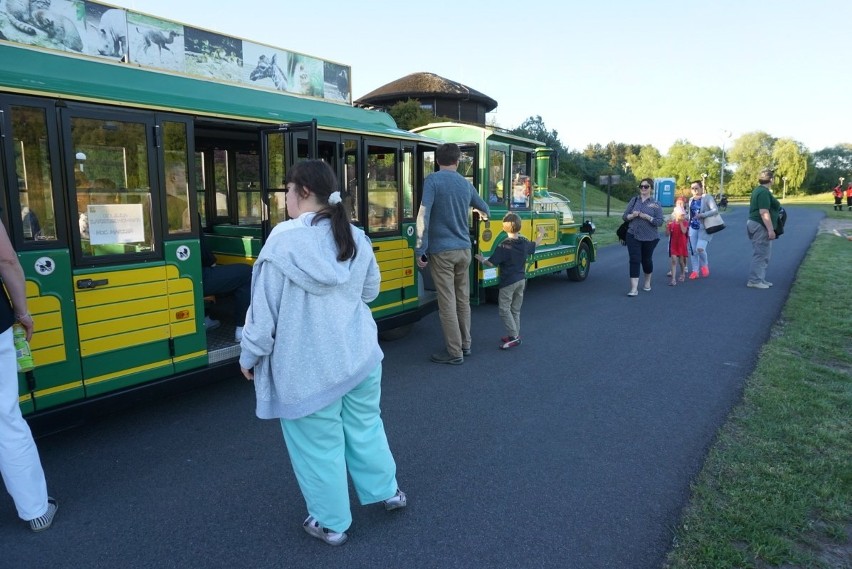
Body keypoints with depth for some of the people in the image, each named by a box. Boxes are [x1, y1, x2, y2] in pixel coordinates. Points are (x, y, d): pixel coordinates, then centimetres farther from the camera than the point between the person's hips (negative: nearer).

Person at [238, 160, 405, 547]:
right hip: (359, 355, 5)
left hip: (308, 366, -5)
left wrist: (250, 355, 0)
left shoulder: (284, 239, -16)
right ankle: (387, 491, 41)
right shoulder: (356, 238, 1)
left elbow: (265, 305, -12)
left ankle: (331, 523, 28)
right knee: (364, 426, 24)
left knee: (319, 445, 11)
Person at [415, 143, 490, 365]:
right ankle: (465, 345, 25)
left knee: (447, 304, 0)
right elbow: (485, 210, 24)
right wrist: (482, 214, 48)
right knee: (463, 300, 15)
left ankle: (454, 353, 5)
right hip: (464, 250, 6)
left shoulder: (433, 180, -8)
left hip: (441, 251, -5)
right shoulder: (466, 184, 9)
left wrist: (420, 250, -13)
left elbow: (423, 216, -17)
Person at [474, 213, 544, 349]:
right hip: (521, 280, 7)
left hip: (508, 282, -7)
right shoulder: (524, 242, 1)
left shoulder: (503, 246, -19)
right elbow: (536, 244, 24)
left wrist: (482, 260, 1)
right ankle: (515, 335, 23)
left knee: (504, 309, -2)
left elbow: (491, 263, -20)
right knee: (516, 310, 16)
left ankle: (514, 336, -8)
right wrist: (541, 234, 42)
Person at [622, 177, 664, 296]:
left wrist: (647, 217, -22)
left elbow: (660, 222, -8)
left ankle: (647, 282, 38)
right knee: (634, 260, -8)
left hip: (650, 237, -1)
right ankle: (634, 288, -11)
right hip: (633, 236, 1)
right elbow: (624, 216, 5)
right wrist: (632, 215, -15)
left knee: (646, 259, 14)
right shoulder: (634, 200, 5)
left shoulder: (655, 204, -1)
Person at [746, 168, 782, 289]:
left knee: (763, 254, 14)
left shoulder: (758, 190, 15)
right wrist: (770, 229, -23)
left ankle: (759, 279, 17)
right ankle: (754, 280, -5)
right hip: (760, 226, -10)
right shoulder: (764, 192, -16)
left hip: (755, 224, 10)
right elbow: (764, 212, -23)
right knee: (761, 254, -7)